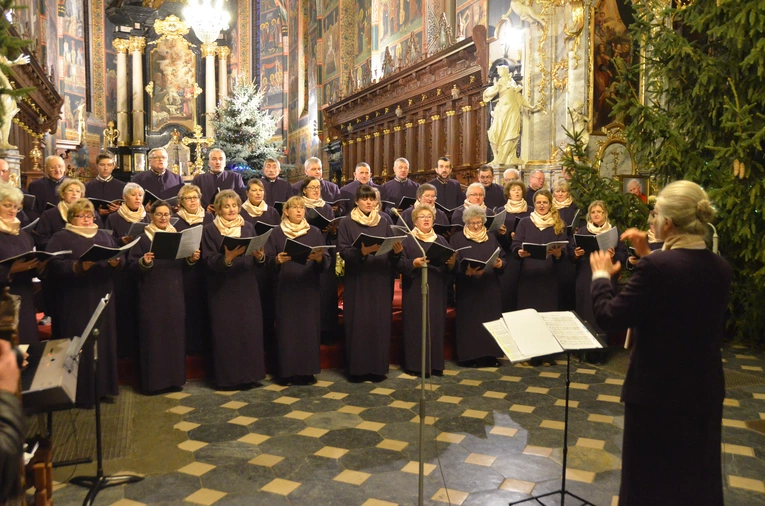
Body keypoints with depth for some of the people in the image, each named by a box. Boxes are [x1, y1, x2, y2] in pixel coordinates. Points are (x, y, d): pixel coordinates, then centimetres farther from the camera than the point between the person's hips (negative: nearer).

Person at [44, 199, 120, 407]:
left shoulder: (104, 236, 16)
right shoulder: (60, 237, 0)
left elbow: (120, 259, 10)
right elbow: (53, 265, -13)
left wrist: (116, 261, -13)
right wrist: (78, 266, -27)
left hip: (102, 298, 5)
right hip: (76, 301, -5)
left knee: (104, 341, 9)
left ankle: (103, 387, 19)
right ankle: (82, 392, 6)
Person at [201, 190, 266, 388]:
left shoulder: (248, 228, 11)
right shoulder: (210, 230, 1)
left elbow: (258, 262, 8)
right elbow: (209, 261, -9)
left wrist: (260, 256, -15)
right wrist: (227, 258, -28)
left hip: (247, 289, 3)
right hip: (222, 291, -3)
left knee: (250, 330, 1)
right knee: (226, 332, -2)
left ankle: (249, 373, 13)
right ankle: (227, 377, 8)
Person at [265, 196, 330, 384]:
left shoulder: (315, 232, 8)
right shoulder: (276, 233, 6)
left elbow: (327, 261, 1)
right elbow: (268, 260, 0)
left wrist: (319, 257, -21)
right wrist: (277, 259, -21)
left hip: (309, 288, 1)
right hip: (285, 289, -1)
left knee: (309, 327, 1)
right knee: (288, 329, -1)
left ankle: (307, 371, 10)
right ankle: (288, 371, 7)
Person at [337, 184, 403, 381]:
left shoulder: (383, 224, 11)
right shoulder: (346, 223, 2)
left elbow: (392, 256, 9)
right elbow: (343, 251, -9)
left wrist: (397, 251, -14)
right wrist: (362, 251, -26)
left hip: (380, 282, 3)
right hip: (357, 282, -3)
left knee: (380, 323, 2)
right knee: (358, 323, -2)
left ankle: (378, 367, 12)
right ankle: (357, 368, 7)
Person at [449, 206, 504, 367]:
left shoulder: (491, 238, 14)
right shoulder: (457, 239, 2)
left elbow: (503, 258, 10)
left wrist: (500, 264, -13)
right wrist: (467, 271, -25)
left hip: (490, 289, 3)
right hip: (468, 290, -3)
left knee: (490, 322, 4)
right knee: (469, 324, -2)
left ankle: (489, 356, 12)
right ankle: (469, 356, 6)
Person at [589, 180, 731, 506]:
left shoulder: (656, 267, -25)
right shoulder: (720, 268, -2)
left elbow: (610, 318, -20)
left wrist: (601, 276, -4)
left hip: (657, 392, -6)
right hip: (704, 391, 7)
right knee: (698, 479, 23)